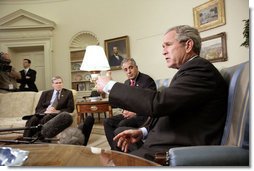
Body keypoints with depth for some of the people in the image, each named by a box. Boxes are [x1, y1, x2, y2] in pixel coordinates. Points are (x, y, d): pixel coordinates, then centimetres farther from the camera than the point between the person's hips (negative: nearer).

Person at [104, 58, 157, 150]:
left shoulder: (147, 80, -10)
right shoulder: (126, 83, 13)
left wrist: (135, 112, -24)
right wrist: (125, 110, -3)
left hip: (143, 114, -7)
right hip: (130, 113, 8)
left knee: (122, 124, -30)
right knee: (107, 122, -9)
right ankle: (115, 148, -6)